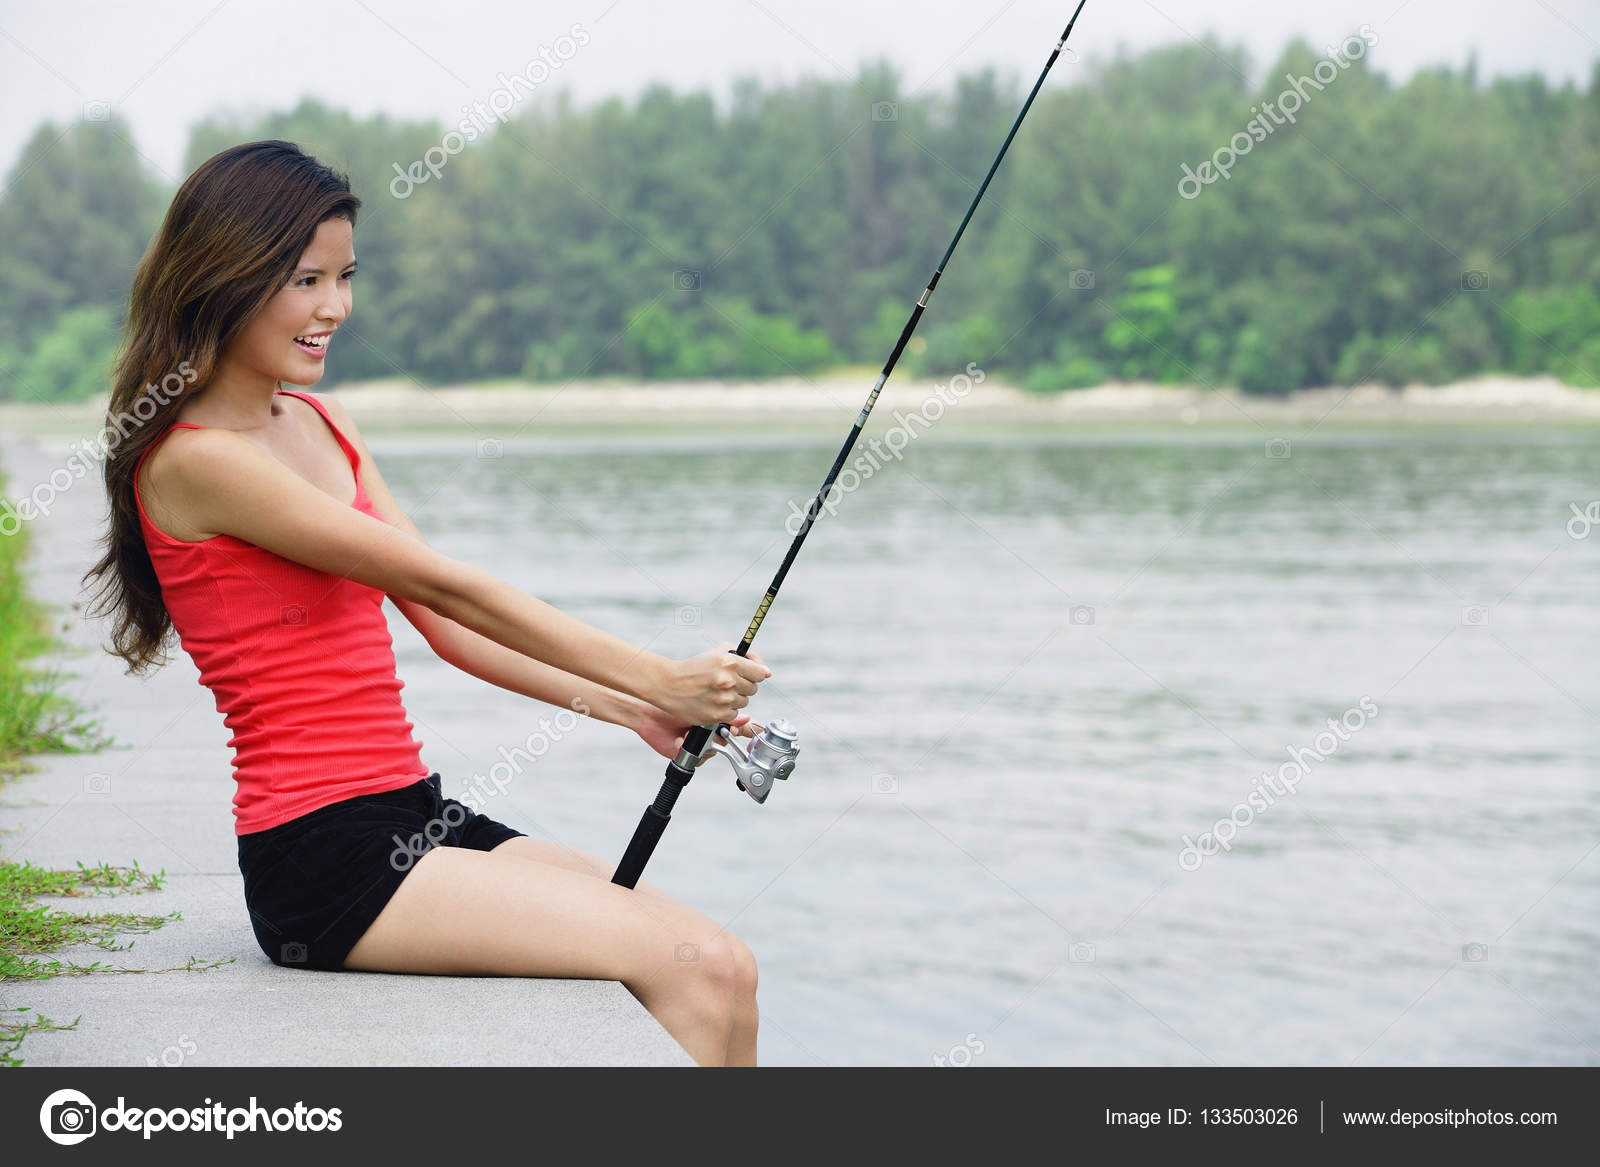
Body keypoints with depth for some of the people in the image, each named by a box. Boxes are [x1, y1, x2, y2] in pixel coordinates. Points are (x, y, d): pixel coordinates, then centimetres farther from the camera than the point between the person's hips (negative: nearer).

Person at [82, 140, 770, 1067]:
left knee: (723, 965, -7)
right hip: (322, 859, -8)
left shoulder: (323, 425, 15)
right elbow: (446, 586, -15)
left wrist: (631, 709, 2)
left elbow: (448, 628, 13)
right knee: (695, 970, -19)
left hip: (414, 817, 8)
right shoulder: (196, 460, -12)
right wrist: (654, 676, -13)